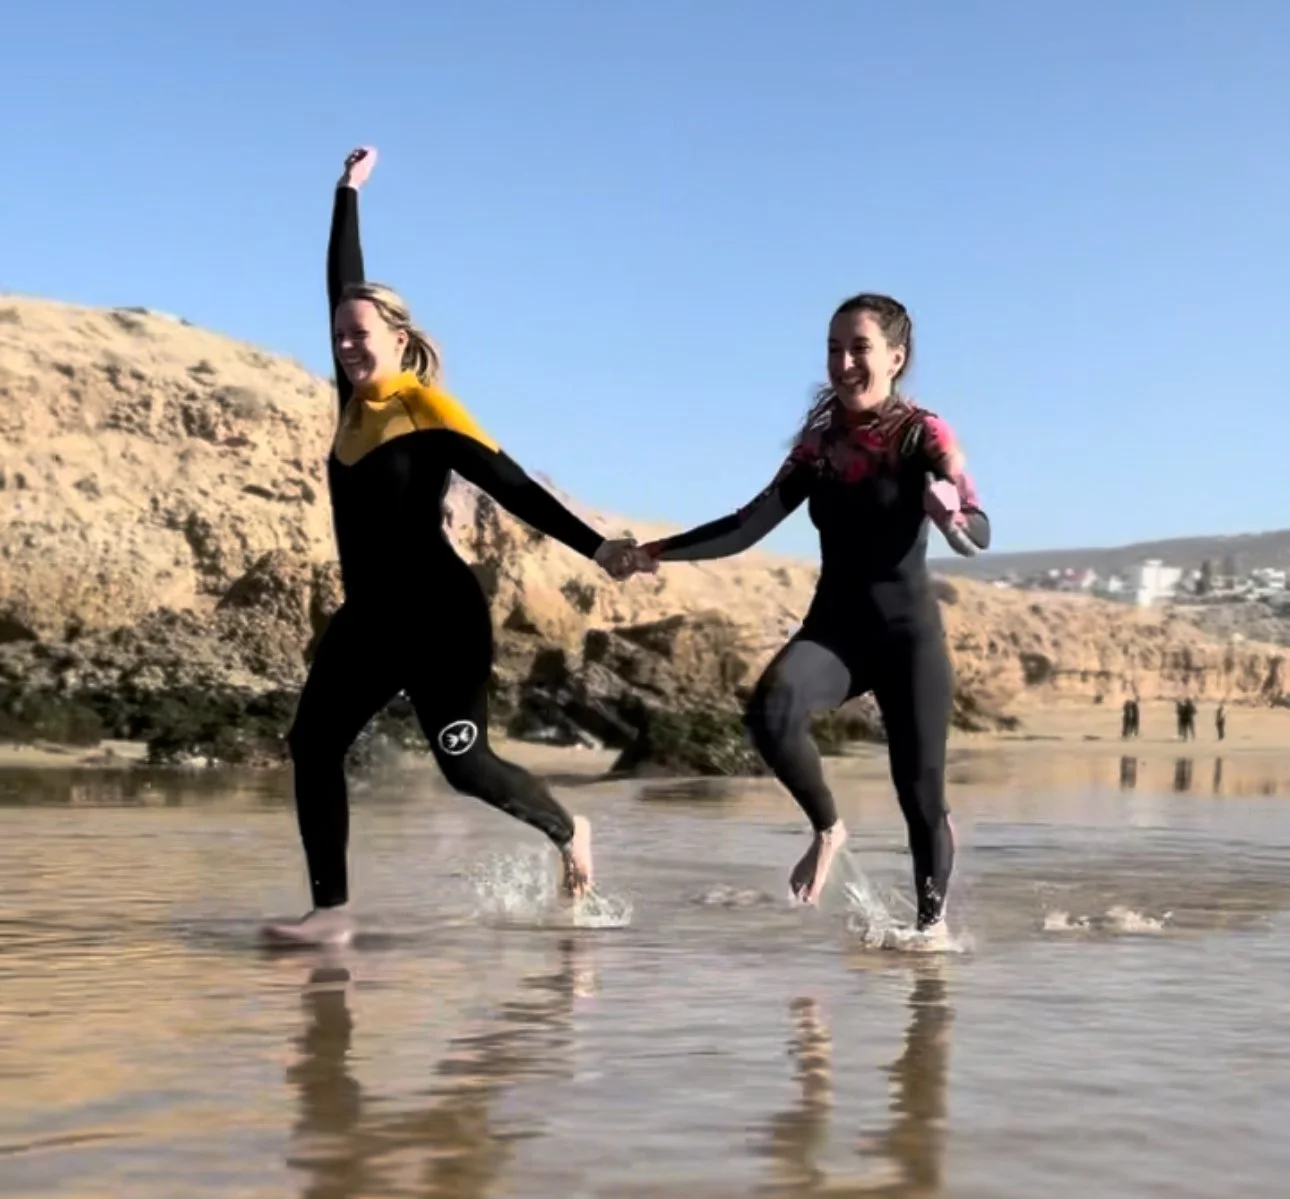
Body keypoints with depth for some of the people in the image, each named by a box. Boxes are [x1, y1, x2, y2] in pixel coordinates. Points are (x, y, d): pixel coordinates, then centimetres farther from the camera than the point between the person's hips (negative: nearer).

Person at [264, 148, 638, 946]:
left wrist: (595, 547, -16)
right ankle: (333, 910, -2)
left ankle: (569, 833, 24)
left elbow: (510, 486, -12)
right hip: (370, 617, 7)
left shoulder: (427, 406, -10)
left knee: (465, 765, -4)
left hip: (440, 617, -7)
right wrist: (350, 192, 20)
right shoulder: (357, 398, 7)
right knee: (314, 742, -5)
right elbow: (345, 287, 15)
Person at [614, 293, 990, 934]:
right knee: (770, 709, -28)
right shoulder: (819, 443, 6)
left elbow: (980, 532, -21)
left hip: (909, 633, -3)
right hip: (834, 626, 3)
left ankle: (932, 921, 21)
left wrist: (952, 515, -45)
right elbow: (750, 525, 2)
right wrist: (655, 552, -9)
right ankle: (827, 828, -5)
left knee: (920, 794, -1)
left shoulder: (923, 434, -7)